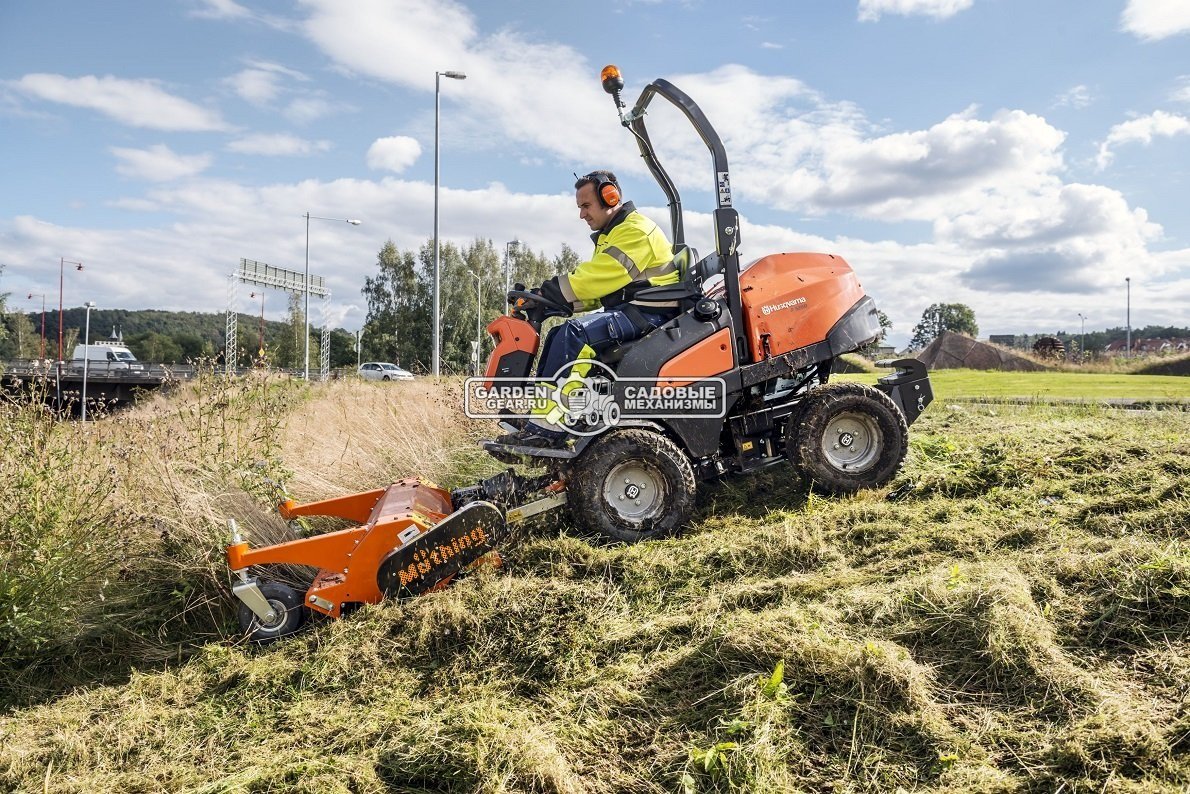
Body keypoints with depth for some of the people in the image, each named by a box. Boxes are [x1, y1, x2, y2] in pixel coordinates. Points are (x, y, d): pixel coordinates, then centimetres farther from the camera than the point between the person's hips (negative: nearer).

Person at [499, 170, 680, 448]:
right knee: (558, 335, 2)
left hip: (649, 313, -11)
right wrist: (549, 296, -1)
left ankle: (546, 427, -32)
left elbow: (595, 278, -20)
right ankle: (535, 415, -7)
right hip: (628, 309, 11)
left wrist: (547, 293, -15)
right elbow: (597, 287, 15)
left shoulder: (635, 231, -10)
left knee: (574, 333, -28)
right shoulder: (611, 235, 22)